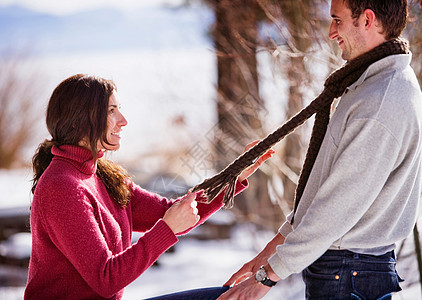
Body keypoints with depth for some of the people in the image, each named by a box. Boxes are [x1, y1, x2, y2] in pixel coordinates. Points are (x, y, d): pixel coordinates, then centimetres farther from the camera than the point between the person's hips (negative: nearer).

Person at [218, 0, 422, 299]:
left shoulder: (381, 108, -22)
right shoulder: (371, 85, 12)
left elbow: (337, 209, -23)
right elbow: (327, 186, 16)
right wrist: (270, 250, 16)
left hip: (345, 275, -9)